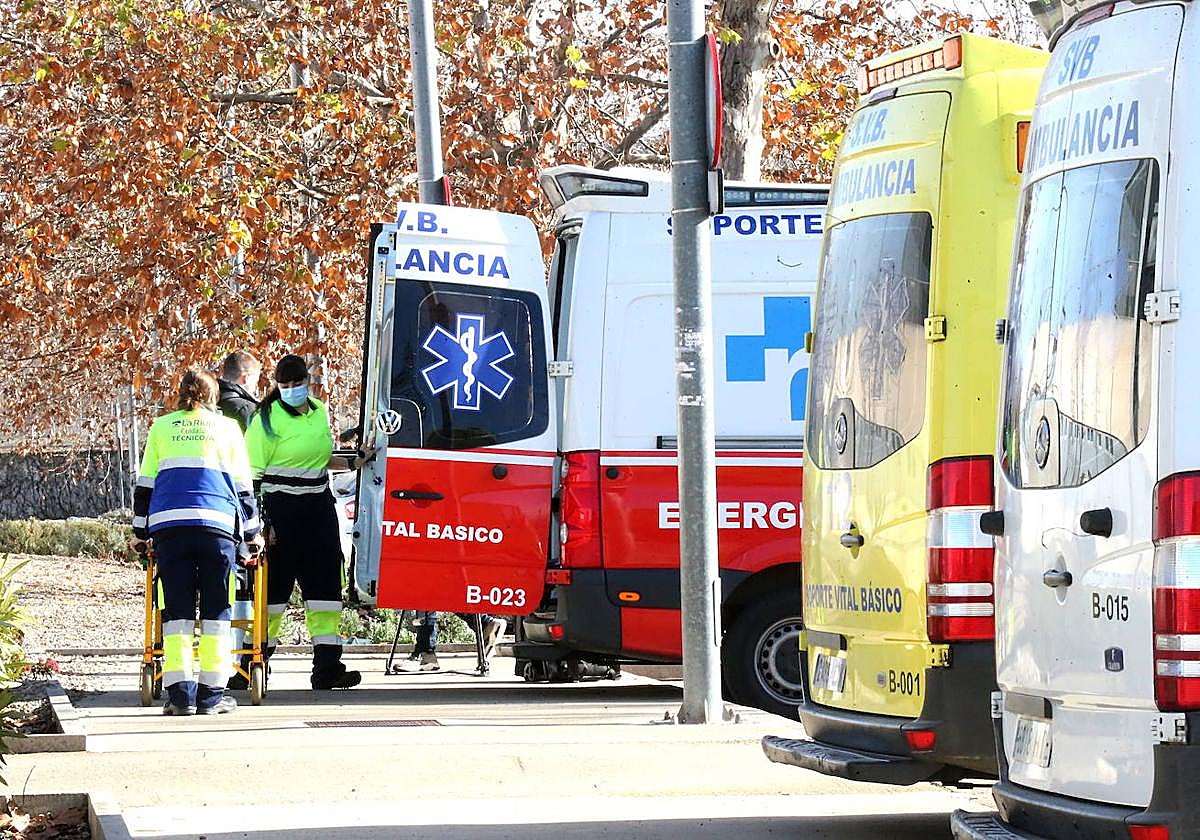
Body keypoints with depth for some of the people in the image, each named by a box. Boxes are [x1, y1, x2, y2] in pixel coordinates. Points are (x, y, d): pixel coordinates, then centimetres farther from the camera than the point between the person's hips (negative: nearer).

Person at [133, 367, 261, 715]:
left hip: (168, 524, 1)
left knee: (177, 611, 2)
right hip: (218, 524, -1)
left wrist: (141, 531, 28)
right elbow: (242, 486, 20)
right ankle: (211, 694, 1)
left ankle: (180, 693, -7)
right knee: (215, 611, 5)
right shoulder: (227, 428, 17)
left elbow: (145, 485, 20)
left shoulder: (161, 427, 18)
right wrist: (252, 532, 29)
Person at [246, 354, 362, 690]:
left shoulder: (319, 412, 13)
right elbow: (252, 474, -11)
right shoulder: (267, 419, -7)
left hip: (319, 510, 6)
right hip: (280, 511, -6)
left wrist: (352, 462, 11)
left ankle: (327, 666, -1)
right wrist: (260, 521, -17)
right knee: (272, 586, -1)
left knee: (324, 585, 0)